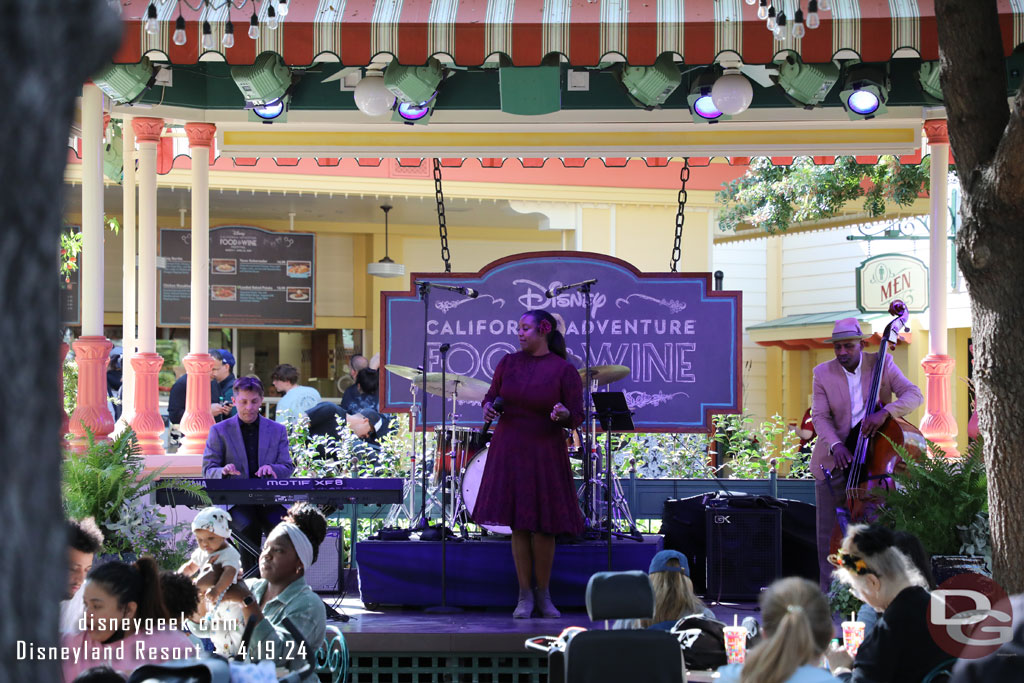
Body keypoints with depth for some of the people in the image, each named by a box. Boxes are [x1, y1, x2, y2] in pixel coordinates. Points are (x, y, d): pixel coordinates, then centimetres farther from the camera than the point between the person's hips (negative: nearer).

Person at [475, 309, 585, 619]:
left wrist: (563, 414, -29)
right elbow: (492, 395, 14)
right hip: (508, 452, 3)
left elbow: (577, 417, -7)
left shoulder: (564, 370, -6)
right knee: (518, 525, 3)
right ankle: (524, 596, 10)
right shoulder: (508, 363, 5)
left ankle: (543, 594, 15)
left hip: (545, 454, -3)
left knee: (543, 526, 0)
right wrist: (488, 407, -9)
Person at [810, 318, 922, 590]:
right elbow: (820, 416, -7)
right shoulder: (823, 373, -2)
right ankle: (829, 593, 10)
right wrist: (835, 445, -26)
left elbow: (913, 394, -13)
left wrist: (885, 412, -32)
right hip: (834, 461, 1)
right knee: (828, 531, 2)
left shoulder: (881, 364, -4)